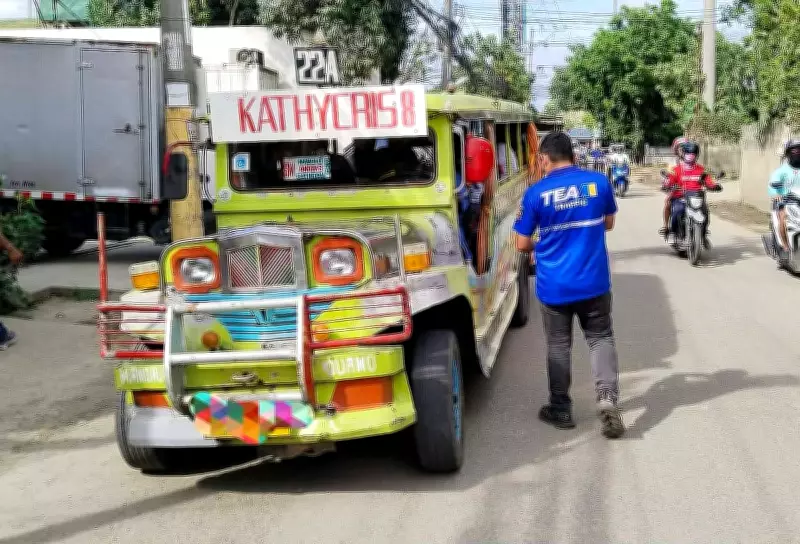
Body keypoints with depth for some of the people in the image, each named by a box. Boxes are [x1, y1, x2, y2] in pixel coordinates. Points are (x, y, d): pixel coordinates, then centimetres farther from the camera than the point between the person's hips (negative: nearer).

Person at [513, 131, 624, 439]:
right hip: (594, 282, 1)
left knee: (558, 346, 13)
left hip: (554, 286, -1)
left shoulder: (536, 193, -10)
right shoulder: (599, 182, -3)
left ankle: (560, 409, 21)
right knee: (601, 339, 13)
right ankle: (607, 397, -6)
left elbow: (522, 244, -4)